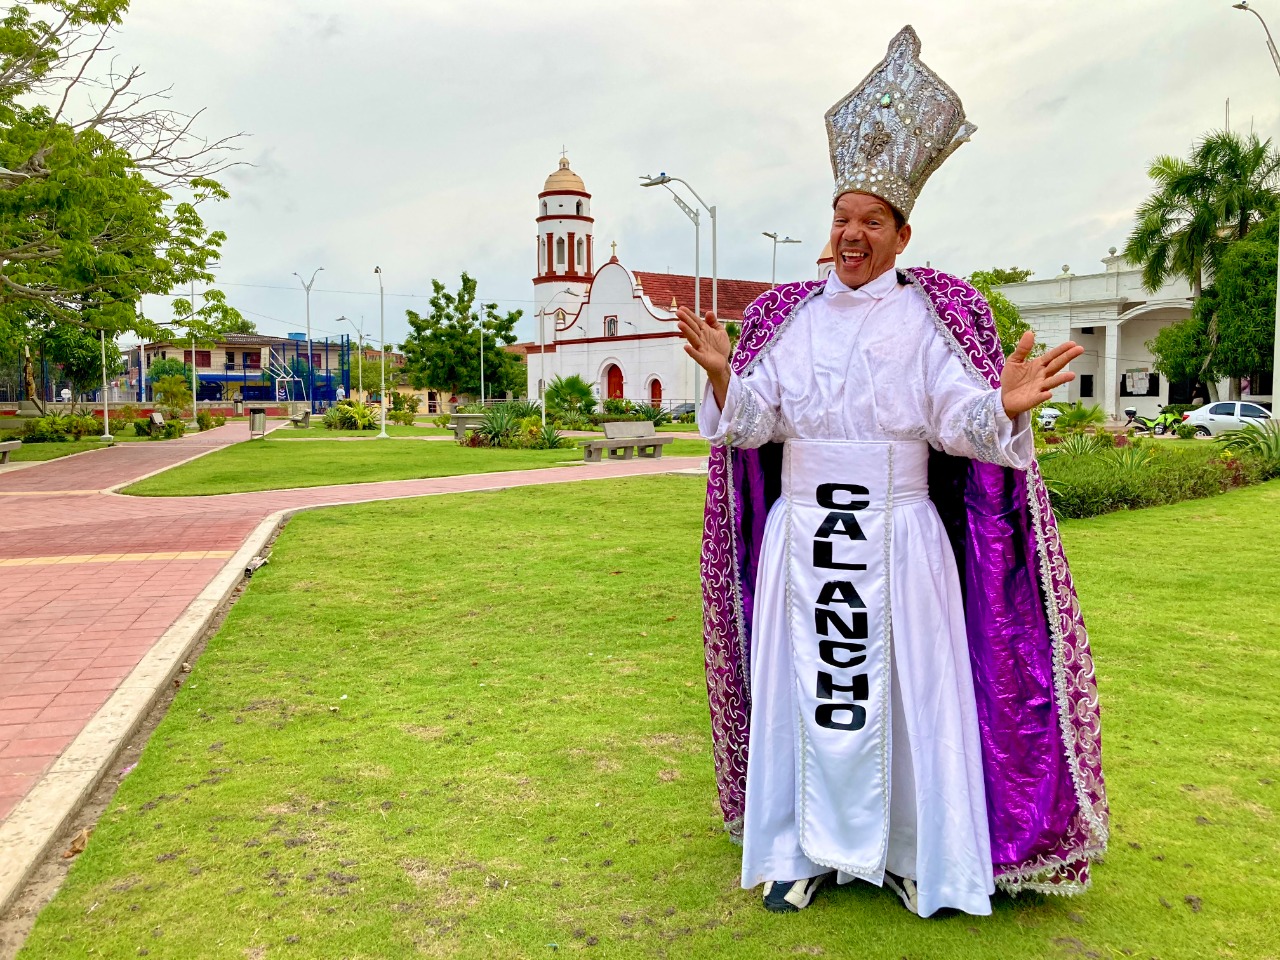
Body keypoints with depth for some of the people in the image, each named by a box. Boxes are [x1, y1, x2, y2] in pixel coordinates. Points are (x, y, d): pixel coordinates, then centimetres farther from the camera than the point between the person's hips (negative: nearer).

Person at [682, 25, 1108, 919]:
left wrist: (1007, 405, -30)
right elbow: (751, 420, 1)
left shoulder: (932, 315, -1)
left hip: (899, 539, -2)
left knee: (907, 688, 4)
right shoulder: (788, 316, 7)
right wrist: (723, 375, -17)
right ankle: (805, 851, 22)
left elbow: (963, 422, -10)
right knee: (802, 687, 7)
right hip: (802, 538, 3)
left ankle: (916, 855, 23)